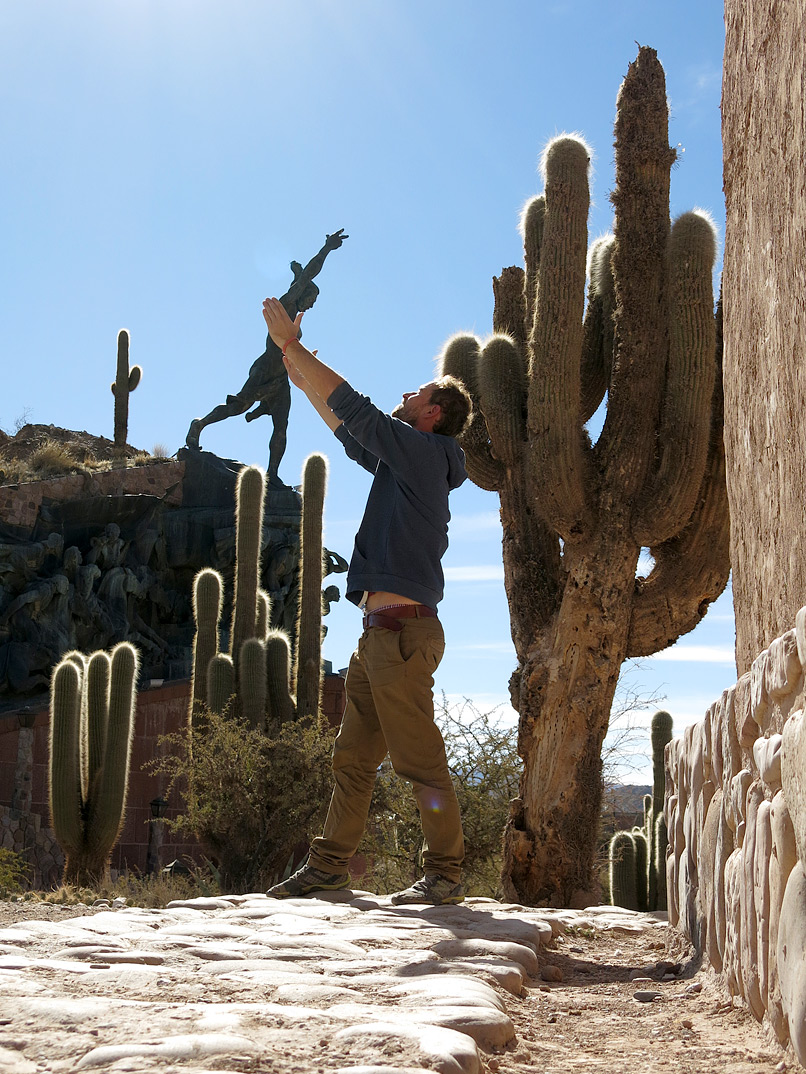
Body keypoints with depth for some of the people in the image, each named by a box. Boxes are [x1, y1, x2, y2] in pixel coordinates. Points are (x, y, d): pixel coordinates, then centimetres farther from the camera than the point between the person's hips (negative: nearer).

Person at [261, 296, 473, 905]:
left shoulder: (421, 450, -5)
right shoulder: (403, 460, 21)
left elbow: (350, 405, -7)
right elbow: (343, 422, 31)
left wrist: (292, 343, 0)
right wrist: (295, 369, 29)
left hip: (404, 630, -10)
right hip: (381, 634, 10)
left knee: (420, 761, -7)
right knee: (353, 758, 11)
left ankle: (446, 875, -2)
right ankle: (330, 865, 17)